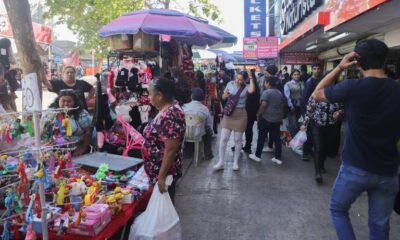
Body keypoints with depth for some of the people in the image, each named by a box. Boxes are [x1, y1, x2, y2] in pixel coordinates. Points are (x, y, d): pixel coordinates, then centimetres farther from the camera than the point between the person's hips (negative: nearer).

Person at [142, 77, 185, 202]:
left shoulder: (169, 116, -28)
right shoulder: (169, 108, 3)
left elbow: (171, 150, -29)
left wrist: (161, 176, -24)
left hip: (163, 170, -9)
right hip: (159, 168, 9)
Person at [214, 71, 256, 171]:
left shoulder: (246, 87, -6)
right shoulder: (230, 84, 3)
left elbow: (252, 90, -30)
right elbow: (223, 97, 10)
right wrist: (225, 95, -13)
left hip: (240, 114, -2)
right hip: (229, 113, 2)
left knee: (238, 139, 8)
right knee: (223, 138, -1)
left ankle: (235, 162, 22)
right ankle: (220, 162, 8)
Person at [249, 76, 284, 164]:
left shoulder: (266, 92, -12)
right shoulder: (280, 93, 12)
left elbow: (263, 105, -19)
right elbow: (282, 106, 16)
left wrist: (258, 114, -8)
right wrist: (281, 116, 22)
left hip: (266, 118, -6)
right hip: (277, 119, 7)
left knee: (261, 137, 6)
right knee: (277, 138, 8)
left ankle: (257, 155, 15)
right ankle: (278, 158, 11)